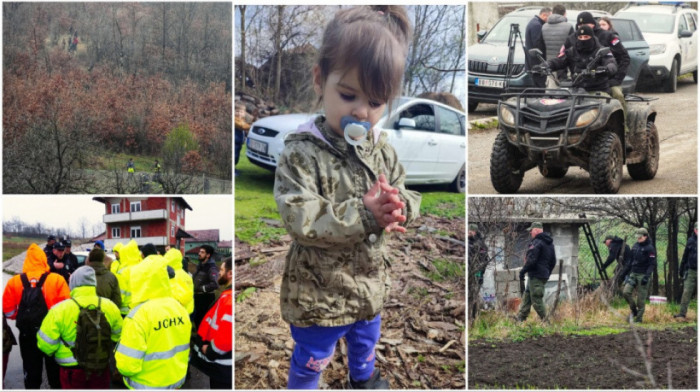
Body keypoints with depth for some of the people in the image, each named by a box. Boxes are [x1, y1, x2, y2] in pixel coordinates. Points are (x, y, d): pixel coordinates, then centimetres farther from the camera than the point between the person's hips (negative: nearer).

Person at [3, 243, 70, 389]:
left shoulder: (14, 281, -5)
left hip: (27, 335, 1)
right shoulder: (57, 280, -12)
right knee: (55, 373, 13)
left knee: (31, 373, 14)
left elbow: (8, 310, -1)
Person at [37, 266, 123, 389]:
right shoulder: (110, 307, -6)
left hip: (72, 370, -3)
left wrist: (53, 352, 10)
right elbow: (117, 335, 9)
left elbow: (45, 344, -12)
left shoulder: (59, 310, -17)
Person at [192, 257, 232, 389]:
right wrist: (204, 343, 11)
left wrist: (210, 351, -16)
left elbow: (226, 335, -30)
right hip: (220, 363, 10)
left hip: (222, 365, -10)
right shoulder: (227, 295, 12)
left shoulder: (230, 298, -24)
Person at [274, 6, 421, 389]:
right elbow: (299, 219, -31)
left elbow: (410, 197, 0)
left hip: (370, 281, 7)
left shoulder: (381, 149, -5)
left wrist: (397, 206, -25)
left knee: (366, 339, 32)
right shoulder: (302, 153, -24)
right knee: (312, 357, 13)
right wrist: (364, 214, -36)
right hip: (319, 289, -6)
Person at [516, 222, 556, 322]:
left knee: (536, 299, -5)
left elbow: (531, 260, -22)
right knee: (526, 297, 16)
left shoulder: (536, 243, -15)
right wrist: (547, 273, 26)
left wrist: (523, 270, -11)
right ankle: (520, 318, 21)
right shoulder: (550, 243, 16)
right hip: (544, 275, 10)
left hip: (536, 276, -10)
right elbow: (553, 262, 21)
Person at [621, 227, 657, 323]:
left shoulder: (650, 248, -8)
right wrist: (626, 272, 19)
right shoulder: (635, 246, 12)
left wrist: (646, 276, -22)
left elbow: (652, 264, -13)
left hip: (643, 275, -6)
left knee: (641, 298, -3)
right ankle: (633, 310, 11)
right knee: (626, 292, -9)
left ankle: (639, 318, 6)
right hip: (633, 274, 6)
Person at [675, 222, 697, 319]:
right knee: (686, 292, -4)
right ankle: (682, 313, -3)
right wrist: (681, 271, 10)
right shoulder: (691, 241, 6)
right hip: (691, 271, 1)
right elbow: (685, 256, 11)